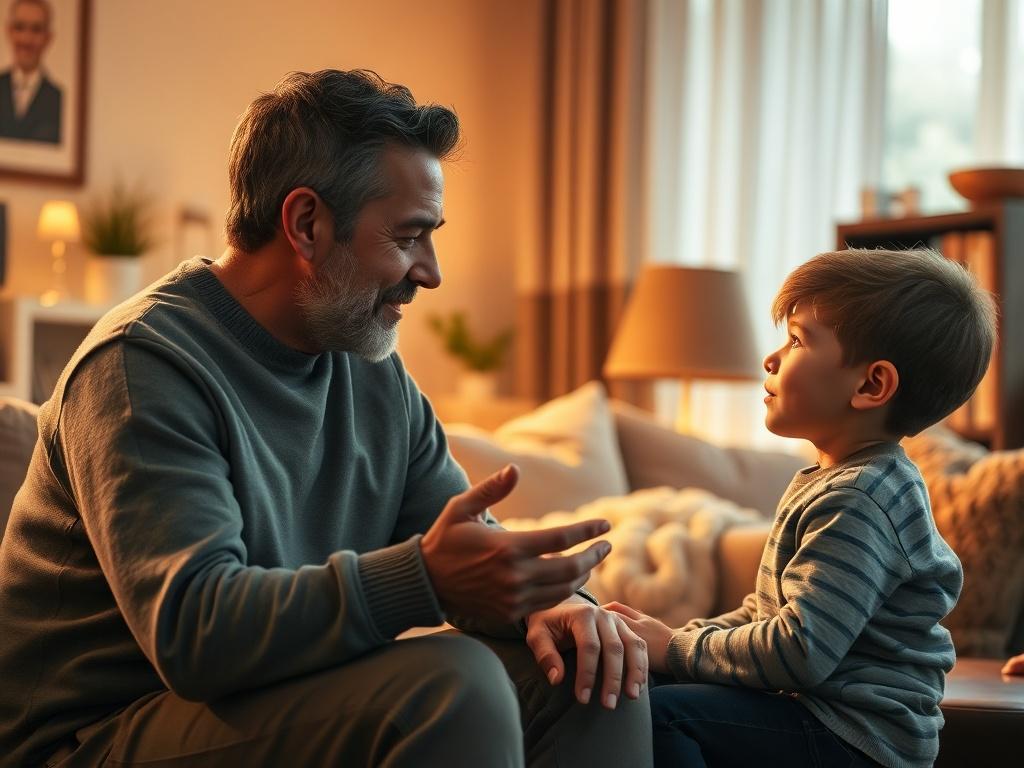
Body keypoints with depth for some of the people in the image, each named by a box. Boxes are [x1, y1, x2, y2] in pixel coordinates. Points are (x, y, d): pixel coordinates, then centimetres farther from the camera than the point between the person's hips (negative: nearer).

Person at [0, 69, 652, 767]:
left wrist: (545, 601, -13)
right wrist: (425, 578, -40)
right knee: (451, 681, -29)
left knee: (591, 671, -6)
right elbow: (192, 629, -29)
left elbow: (471, 551, 11)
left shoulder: (378, 377, 11)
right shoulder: (142, 364, -16)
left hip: (302, 704, 8)